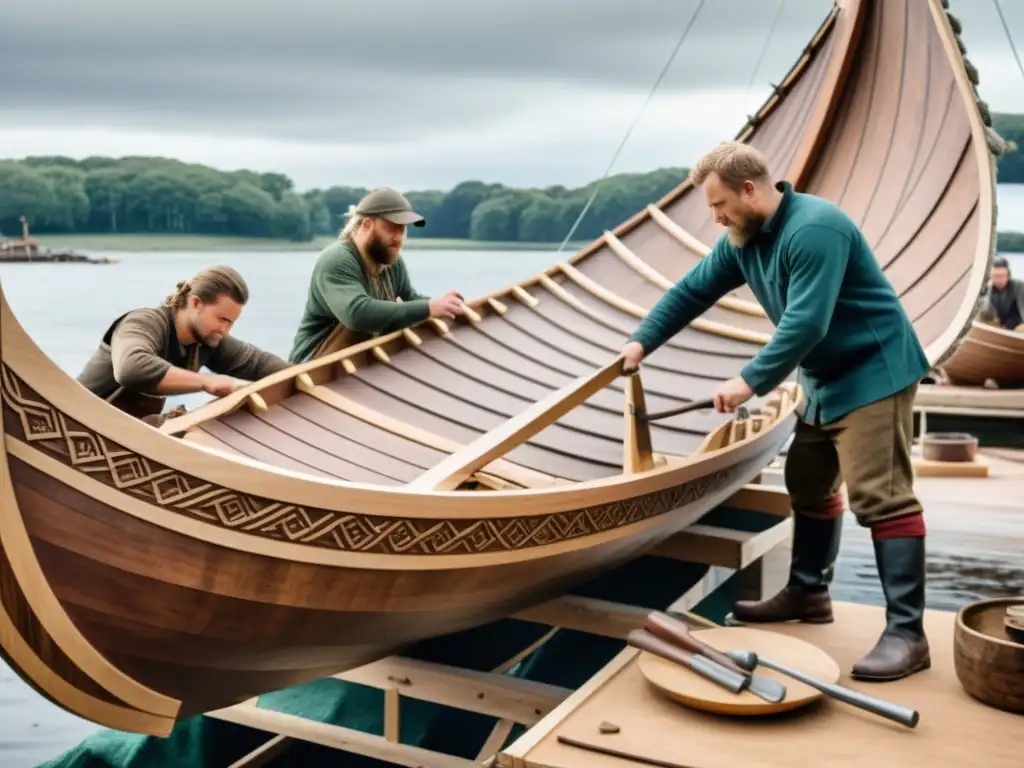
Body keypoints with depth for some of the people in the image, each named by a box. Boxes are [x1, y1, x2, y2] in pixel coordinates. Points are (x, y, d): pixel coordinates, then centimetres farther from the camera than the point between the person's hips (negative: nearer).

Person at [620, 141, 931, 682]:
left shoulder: (814, 230, -26)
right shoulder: (742, 239, 4)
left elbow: (806, 324, -32)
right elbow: (691, 291, 11)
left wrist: (751, 382, -29)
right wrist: (642, 342, 5)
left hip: (873, 374, -10)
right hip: (824, 380, 10)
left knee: (881, 498, -14)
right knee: (808, 486, 17)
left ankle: (906, 633, -13)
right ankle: (808, 593, 31)